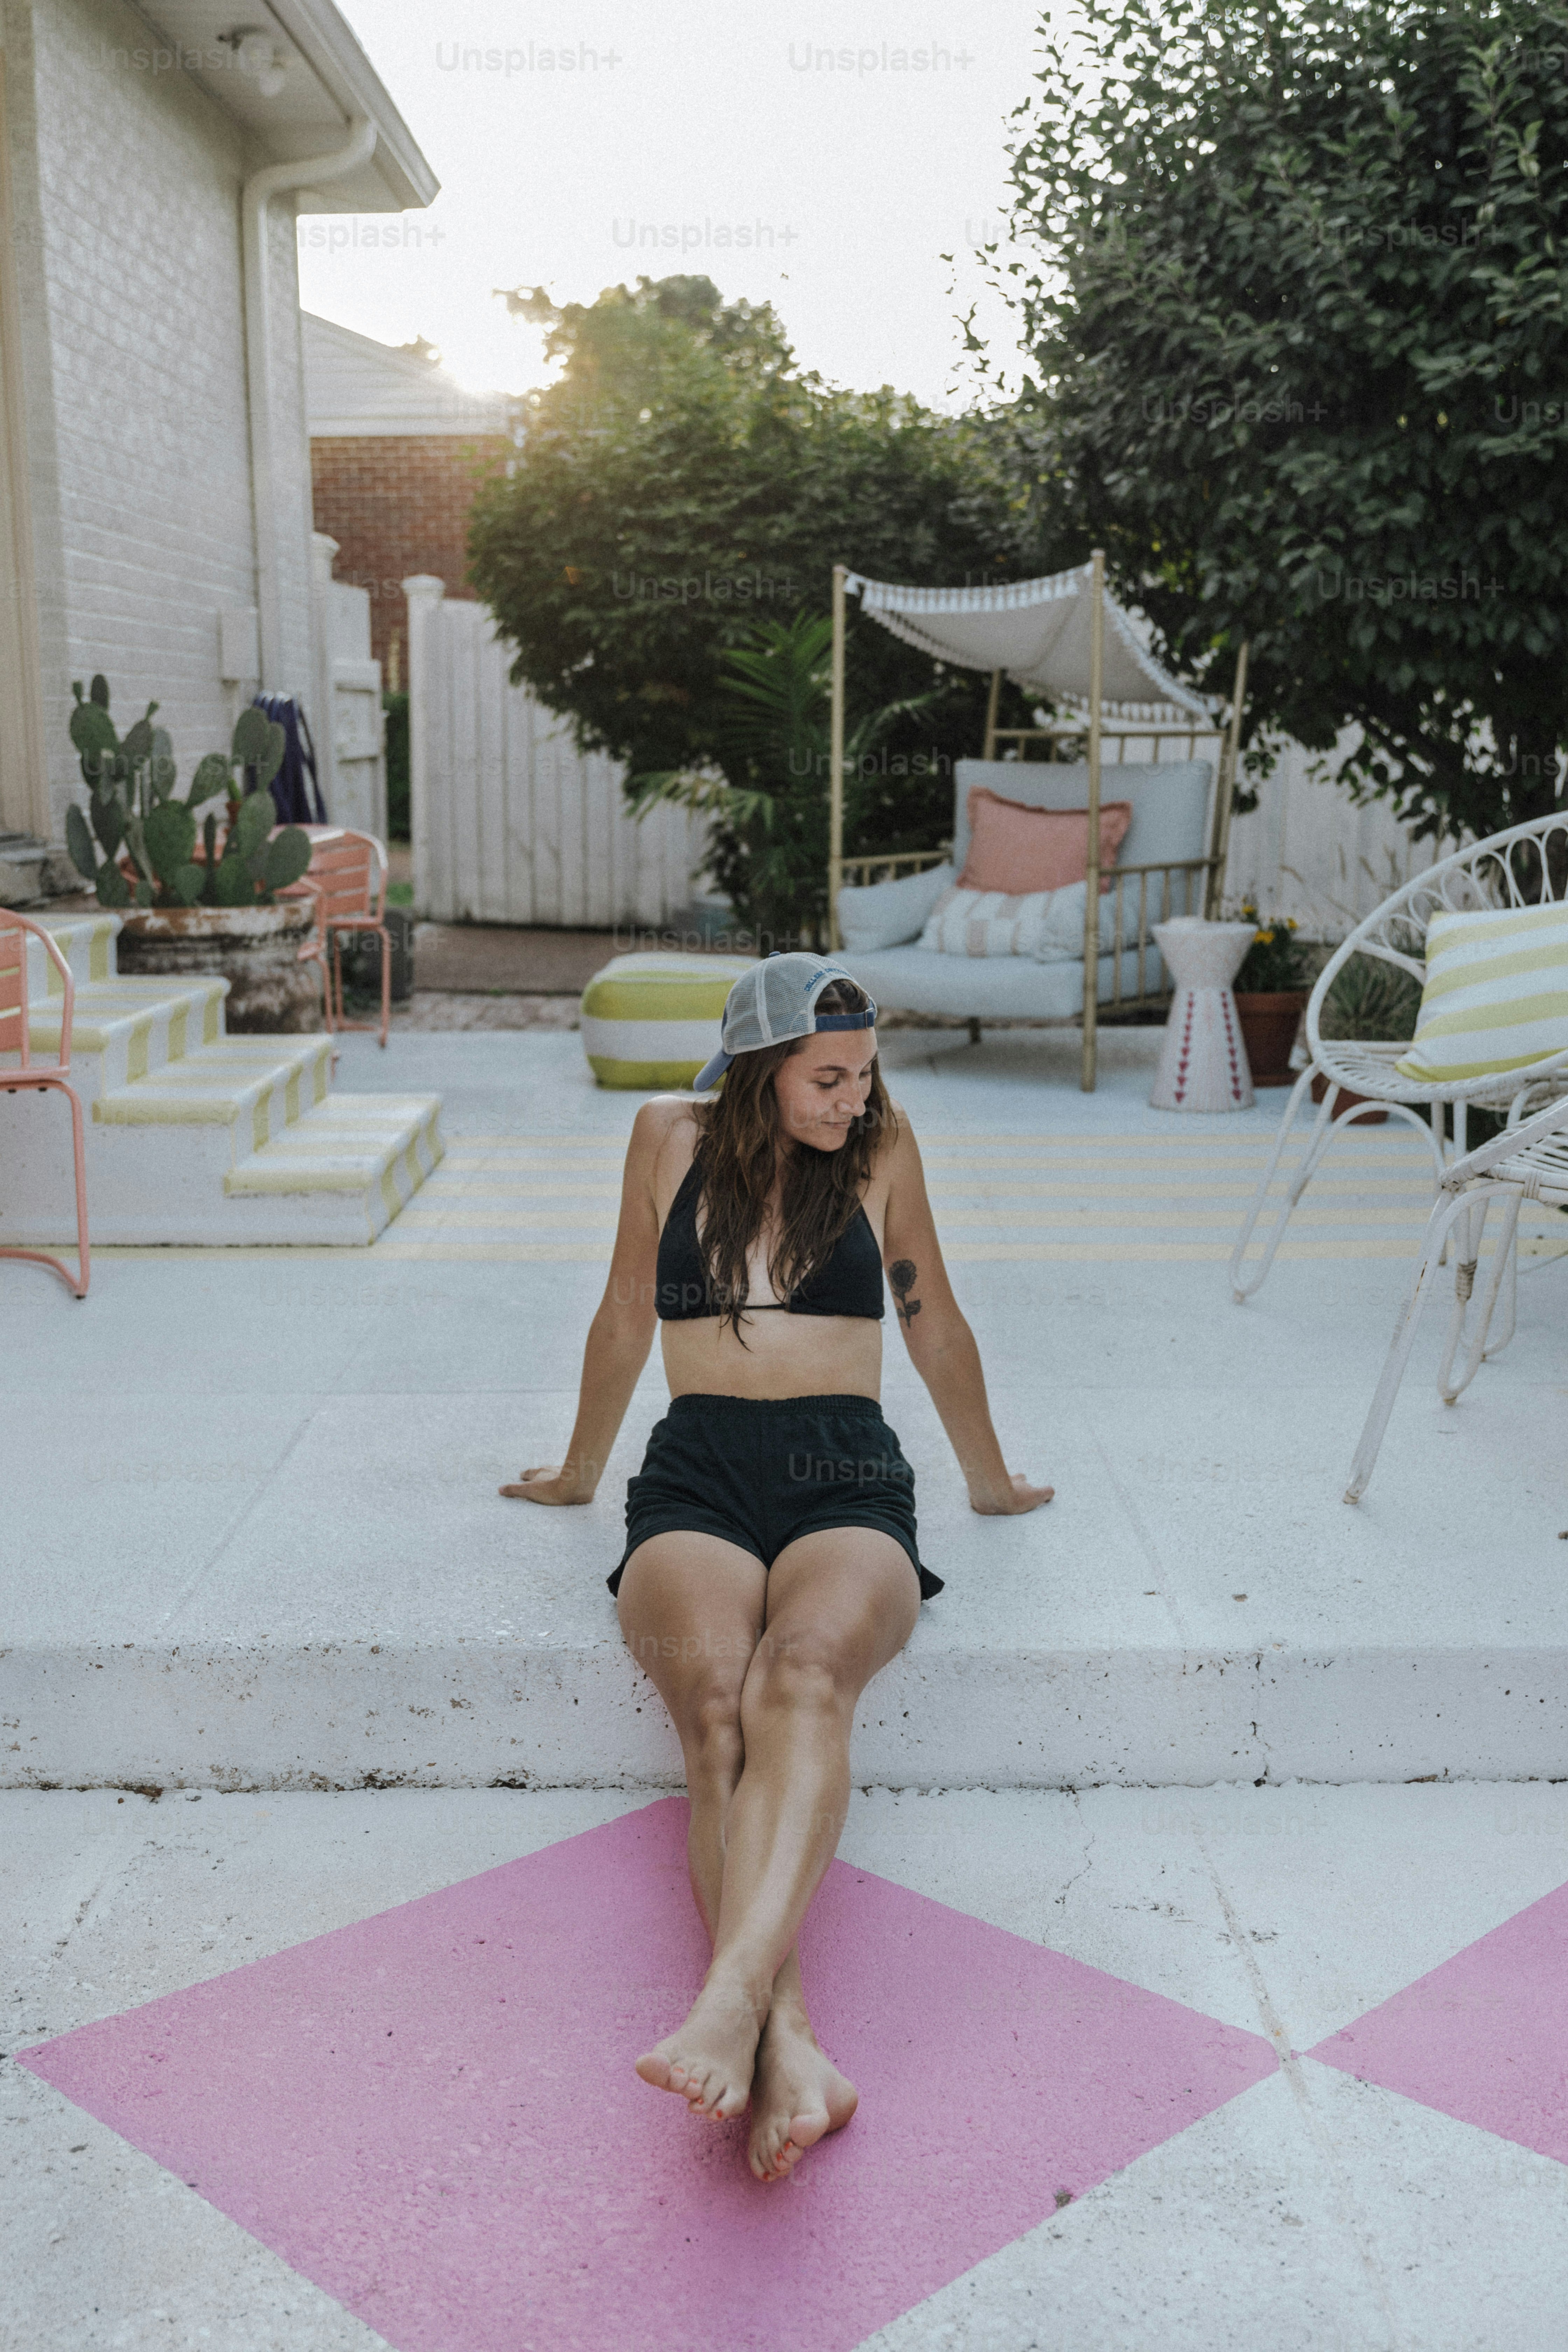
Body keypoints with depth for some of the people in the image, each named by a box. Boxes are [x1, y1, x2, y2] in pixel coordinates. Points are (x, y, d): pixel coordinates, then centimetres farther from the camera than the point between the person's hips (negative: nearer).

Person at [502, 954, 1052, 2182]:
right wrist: (580, 1471, 34)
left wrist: (991, 1479, 31)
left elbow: (935, 1322, 23)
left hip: (847, 1478, 0)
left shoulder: (882, 1147, 12)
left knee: (803, 1677, -35)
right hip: (698, 1477, 1)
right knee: (716, 1701, -32)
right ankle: (792, 2049, -43)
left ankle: (731, 2000, -50)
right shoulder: (672, 1137, 13)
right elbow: (627, 1318, 25)